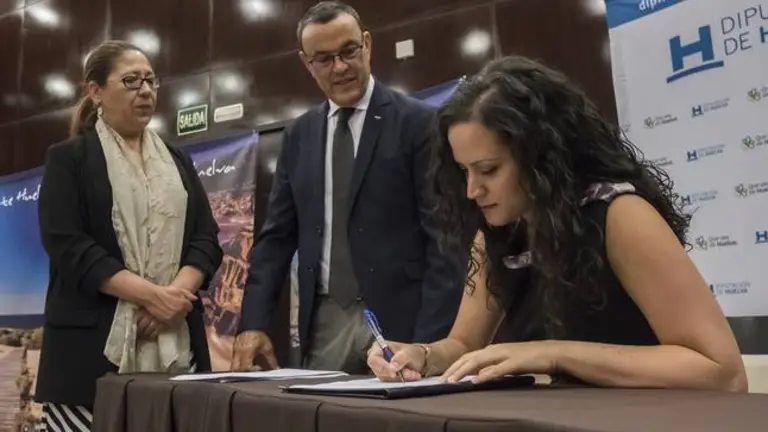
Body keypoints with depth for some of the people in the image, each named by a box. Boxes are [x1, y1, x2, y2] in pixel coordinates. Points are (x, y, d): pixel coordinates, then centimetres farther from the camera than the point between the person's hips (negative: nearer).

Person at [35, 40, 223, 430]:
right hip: (95, 345, -3)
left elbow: (206, 239, 10)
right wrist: (152, 295, -15)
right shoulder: (69, 158, 6)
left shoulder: (177, 161, 18)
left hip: (175, 344, 3)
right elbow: (68, 246, -6)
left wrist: (175, 296, -9)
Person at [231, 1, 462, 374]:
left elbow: (443, 239, -8)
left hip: (398, 321, -3)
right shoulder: (298, 136, 11)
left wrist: (430, 342, -14)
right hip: (324, 322, 4)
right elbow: (277, 235, 11)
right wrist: (253, 323, 1)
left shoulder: (418, 122, -4)